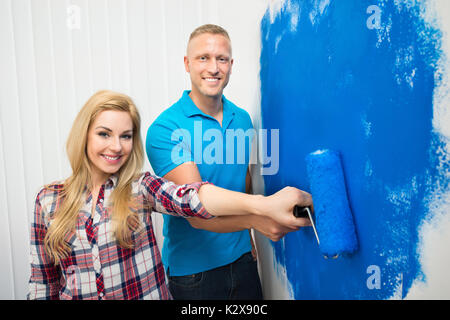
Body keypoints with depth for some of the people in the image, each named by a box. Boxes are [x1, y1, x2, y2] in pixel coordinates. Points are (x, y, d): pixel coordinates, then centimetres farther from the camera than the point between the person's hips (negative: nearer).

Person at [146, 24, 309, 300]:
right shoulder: (165, 129, -18)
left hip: (242, 259, 5)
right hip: (192, 269, -4)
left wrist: (249, 237, 7)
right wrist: (254, 219, -41)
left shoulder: (242, 119, 0)